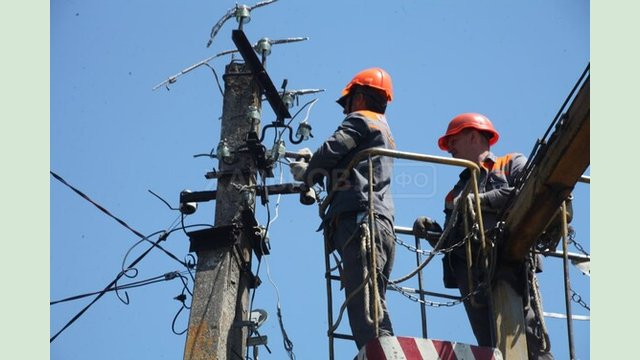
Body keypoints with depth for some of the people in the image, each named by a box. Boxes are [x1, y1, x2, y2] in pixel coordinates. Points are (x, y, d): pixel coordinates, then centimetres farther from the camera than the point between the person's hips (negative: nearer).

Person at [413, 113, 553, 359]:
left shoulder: (512, 164, 19)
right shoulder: (457, 192, 36)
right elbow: (450, 243, 29)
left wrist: (482, 200, -6)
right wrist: (431, 230, 8)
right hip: (469, 270, 5)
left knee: (527, 339, -18)